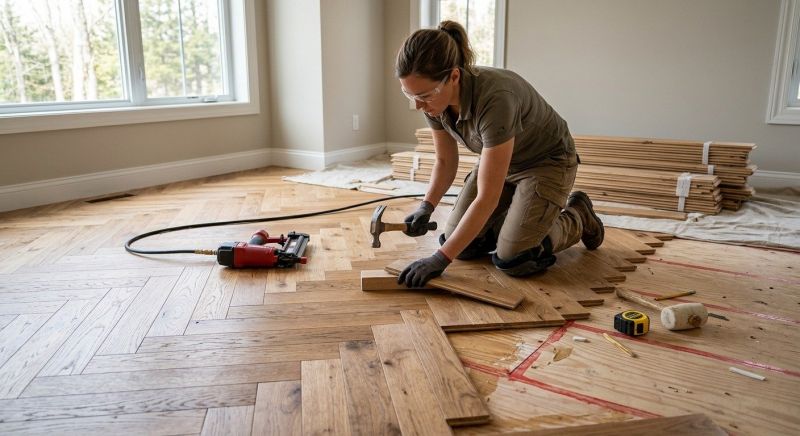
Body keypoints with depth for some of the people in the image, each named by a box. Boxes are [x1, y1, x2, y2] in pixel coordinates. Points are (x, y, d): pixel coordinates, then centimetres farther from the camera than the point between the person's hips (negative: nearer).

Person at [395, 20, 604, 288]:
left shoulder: (494, 98, -40)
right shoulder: (435, 99, -19)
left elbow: (488, 197, -37)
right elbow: (445, 161, -1)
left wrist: (441, 259, -35)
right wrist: (426, 207, -18)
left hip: (547, 162, -6)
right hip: (499, 160, 6)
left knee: (511, 260, -15)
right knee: (461, 243, -5)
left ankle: (577, 219, 12)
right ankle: (523, 216, 20)